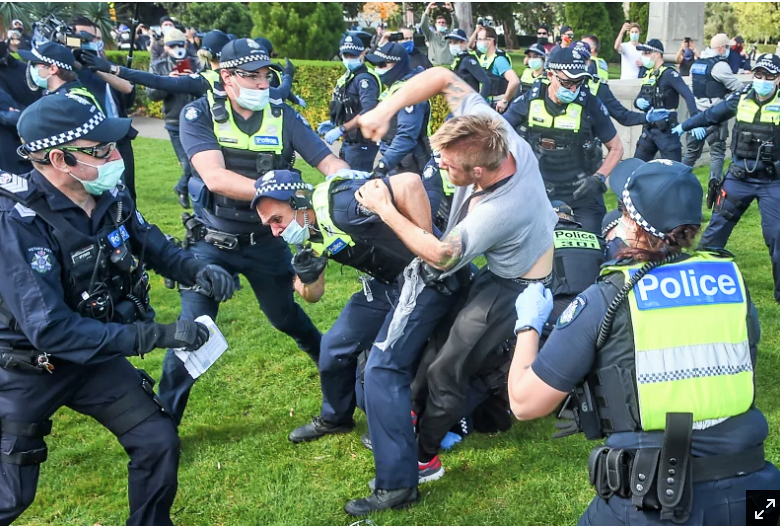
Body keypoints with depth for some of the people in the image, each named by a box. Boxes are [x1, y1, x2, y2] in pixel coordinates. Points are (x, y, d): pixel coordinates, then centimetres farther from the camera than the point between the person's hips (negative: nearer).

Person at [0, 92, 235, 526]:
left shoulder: (110, 195, -12)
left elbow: (150, 242, 8)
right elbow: (51, 329, -36)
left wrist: (197, 270, -15)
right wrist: (158, 335, -37)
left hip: (95, 355, 6)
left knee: (159, 442, 3)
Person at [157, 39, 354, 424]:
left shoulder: (283, 116, -5)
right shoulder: (199, 114, -13)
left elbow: (330, 164, -10)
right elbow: (216, 177, -27)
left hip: (266, 242, 2)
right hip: (212, 242, -2)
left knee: (285, 316, 19)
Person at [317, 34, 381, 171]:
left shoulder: (365, 79, -15)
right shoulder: (346, 78, 15)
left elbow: (369, 113, -28)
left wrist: (341, 130, -27)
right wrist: (333, 123, 8)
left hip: (361, 143, -10)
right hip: (348, 142, 10)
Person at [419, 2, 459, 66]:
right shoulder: (431, 35, 13)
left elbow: (456, 24, 0)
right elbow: (423, 25, 0)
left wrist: (451, 10, -14)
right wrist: (428, 9, -10)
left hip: (449, 66, 1)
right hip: (434, 66, -1)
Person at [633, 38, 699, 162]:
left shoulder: (669, 74, -12)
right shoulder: (648, 75, 12)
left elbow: (688, 96, -22)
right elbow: (639, 99, 20)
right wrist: (638, 102, -6)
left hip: (666, 129, -8)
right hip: (648, 129, 8)